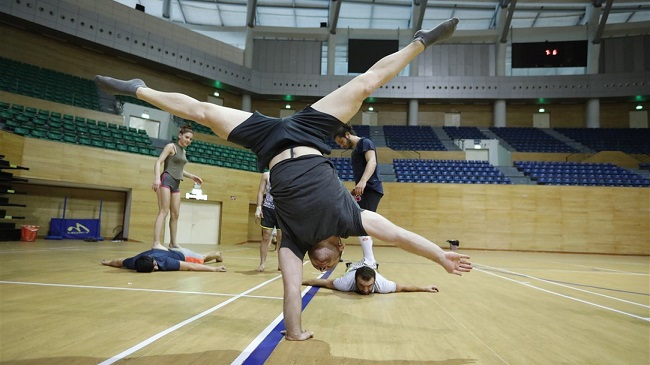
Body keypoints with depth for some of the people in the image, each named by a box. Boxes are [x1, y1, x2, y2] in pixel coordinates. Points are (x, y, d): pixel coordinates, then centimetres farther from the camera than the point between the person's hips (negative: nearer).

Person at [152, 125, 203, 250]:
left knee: (175, 214, 8)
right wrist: (157, 178, -27)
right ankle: (156, 243, -17)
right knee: (163, 212, -14)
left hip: (176, 183, 8)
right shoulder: (171, 146, -3)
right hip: (166, 180, -8)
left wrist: (192, 176, 21)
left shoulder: (183, 151, 19)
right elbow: (158, 162, -12)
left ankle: (173, 242, 16)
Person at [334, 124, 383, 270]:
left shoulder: (365, 142, -4)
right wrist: (355, 191, 25)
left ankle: (369, 261, -18)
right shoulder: (355, 150, 24)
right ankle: (370, 260, 18)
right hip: (365, 190, 10)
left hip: (371, 189, -10)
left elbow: (372, 162, -20)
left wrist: (363, 182, -33)